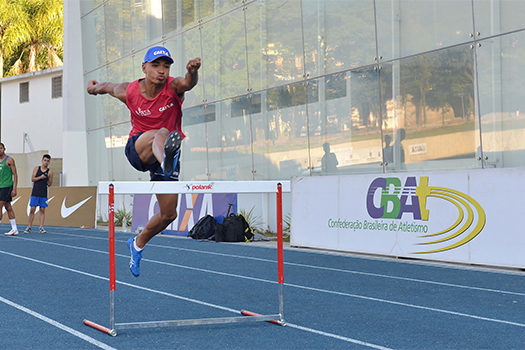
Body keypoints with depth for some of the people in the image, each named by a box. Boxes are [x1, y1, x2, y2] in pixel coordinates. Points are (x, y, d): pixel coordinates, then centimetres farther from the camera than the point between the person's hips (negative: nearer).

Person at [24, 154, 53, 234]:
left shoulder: (49, 172, 1)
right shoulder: (36, 168, 5)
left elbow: (49, 184, 6)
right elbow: (32, 179, -3)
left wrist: (48, 178, -7)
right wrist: (40, 177, -13)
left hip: (43, 194, 0)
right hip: (35, 193, 0)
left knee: (42, 210, 1)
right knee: (32, 209, 0)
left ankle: (41, 227, 5)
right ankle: (29, 227, 7)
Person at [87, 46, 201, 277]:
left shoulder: (173, 88, -15)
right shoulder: (129, 92, -11)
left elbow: (188, 83, -40)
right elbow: (110, 87, 14)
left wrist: (193, 72, -63)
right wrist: (97, 87, 35)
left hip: (166, 152, 2)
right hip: (137, 149, -2)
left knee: (169, 215, 3)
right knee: (160, 133, -39)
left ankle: (138, 244, 31)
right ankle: (166, 162, -77)